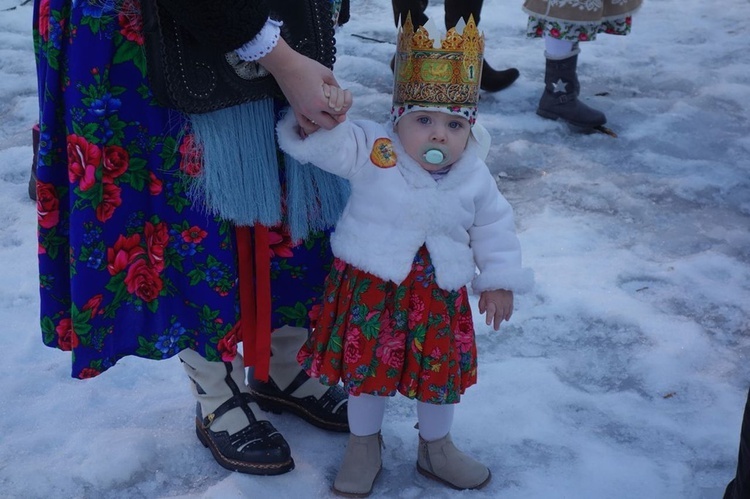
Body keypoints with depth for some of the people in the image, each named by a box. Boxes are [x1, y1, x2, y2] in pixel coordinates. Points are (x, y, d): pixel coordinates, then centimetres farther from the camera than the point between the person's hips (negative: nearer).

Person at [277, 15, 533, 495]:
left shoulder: (475, 179, -5)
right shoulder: (370, 150, -14)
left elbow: (494, 229, 7)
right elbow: (319, 142, -19)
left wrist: (500, 280, 6)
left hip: (439, 298, 3)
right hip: (370, 289, -2)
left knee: (441, 373, 16)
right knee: (366, 370, 11)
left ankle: (436, 446, 42)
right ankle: (364, 445, 36)